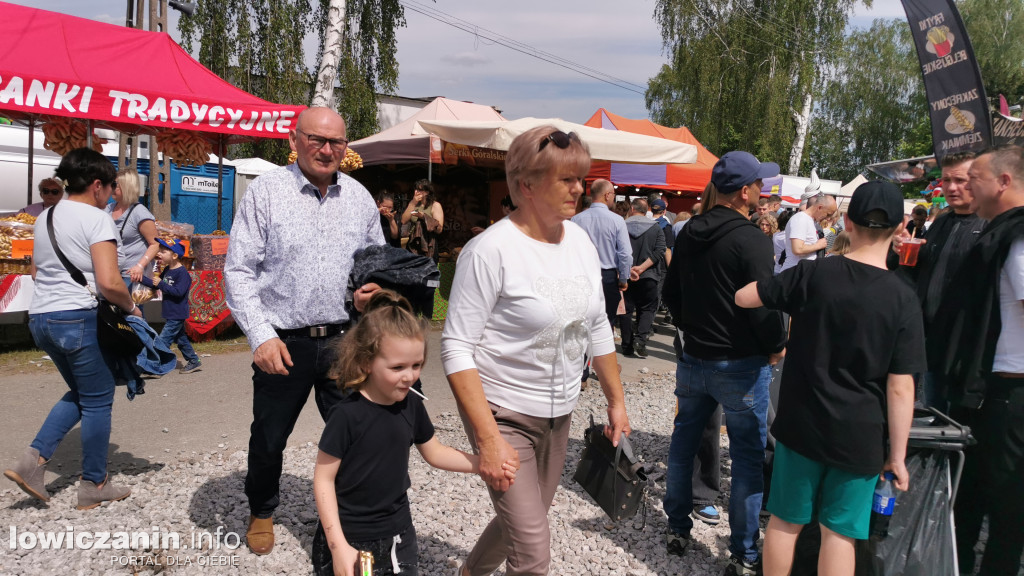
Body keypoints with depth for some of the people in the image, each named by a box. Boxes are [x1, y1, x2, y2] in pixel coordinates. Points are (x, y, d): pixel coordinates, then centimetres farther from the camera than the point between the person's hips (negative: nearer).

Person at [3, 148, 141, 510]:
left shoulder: (45, 217, 13)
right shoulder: (96, 219, -12)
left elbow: (35, 272, 22)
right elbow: (109, 282, -21)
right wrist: (131, 307, -6)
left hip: (40, 317, 9)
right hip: (79, 319, -8)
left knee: (79, 393, 23)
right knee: (97, 401, 5)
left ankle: (33, 460, 9)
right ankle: (94, 487, 14)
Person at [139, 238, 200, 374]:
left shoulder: (182, 273, -18)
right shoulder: (167, 270, 10)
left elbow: (179, 291, -26)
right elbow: (156, 284, 17)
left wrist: (161, 284, -22)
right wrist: (141, 278, 5)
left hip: (177, 315, -10)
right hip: (171, 314, 10)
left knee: (163, 340, -8)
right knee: (181, 339, 17)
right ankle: (194, 361, 26)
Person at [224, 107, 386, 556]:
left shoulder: (359, 197, 7)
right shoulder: (266, 190, -4)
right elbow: (238, 270, -6)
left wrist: (374, 290, -5)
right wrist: (261, 335, -14)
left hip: (345, 340, 2)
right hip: (283, 344, -2)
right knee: (268, 438, 14)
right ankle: (261, 512, 41)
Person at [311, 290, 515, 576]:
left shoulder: (412, 406, -4)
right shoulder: (347, 415, -20)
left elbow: (434, 452, 11)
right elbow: (324, 479, -14)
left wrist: (483, 464, 0)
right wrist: (338, 546, -17)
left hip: (398, 533, 5)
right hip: (350, 538, -5)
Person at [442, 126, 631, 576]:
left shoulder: (580, 240, 1)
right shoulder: (491, 249, -19)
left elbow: (598, 328, 11)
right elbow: (457, 347, -20)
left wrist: (616, 402, 12)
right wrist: (489, 439, -24)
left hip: (559, 413, 7)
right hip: (503, 414, -7)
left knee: (527, 519, 22)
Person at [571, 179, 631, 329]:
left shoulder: (577, 219, -3)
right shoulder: (617, 221, -8)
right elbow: (625, 254, -9)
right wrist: (623, 279, 3)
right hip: (609, 277, -2)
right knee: (607, 322, 7)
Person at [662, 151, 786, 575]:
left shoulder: (688, 233, 4)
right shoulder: (752, 240, -17)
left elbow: (671, 293, 13)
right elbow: (763, 305, -19)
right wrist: (776, 347, -3)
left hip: (693, 359, 7)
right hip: (741, 364, -6)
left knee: (683, 443, 18)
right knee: (748, 456, 5)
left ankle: (677, 530, 31)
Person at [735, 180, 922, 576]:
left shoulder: (812, 273, -10)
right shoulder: (903, 300, -12)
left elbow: (743, 298, -2)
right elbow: (900, 388, -12)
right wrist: (897, 456, -3)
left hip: (801, 425, 1)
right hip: (860, 438, -1)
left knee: (785, 520, 15)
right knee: (840, 532, 11)